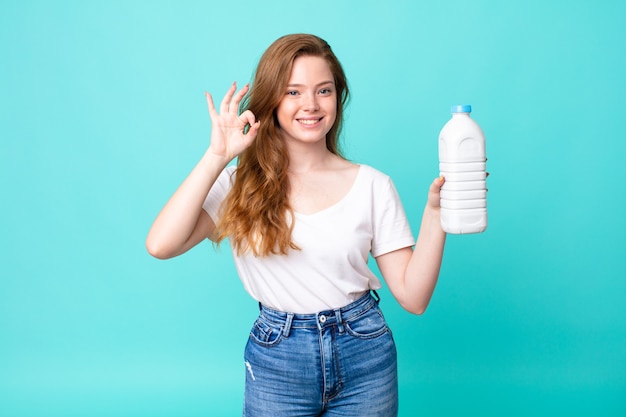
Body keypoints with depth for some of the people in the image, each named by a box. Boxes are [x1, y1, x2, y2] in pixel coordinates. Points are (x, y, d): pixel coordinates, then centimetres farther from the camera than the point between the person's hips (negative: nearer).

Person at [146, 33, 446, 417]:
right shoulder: (243, 183, -4)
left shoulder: (373, 185, -2)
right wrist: (217, 156, -18)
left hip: (365, 357, 1)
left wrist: (435, 212, -15)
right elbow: (161, 245, -20)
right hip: (277, 360, -1)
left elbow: (413, 297, -4)